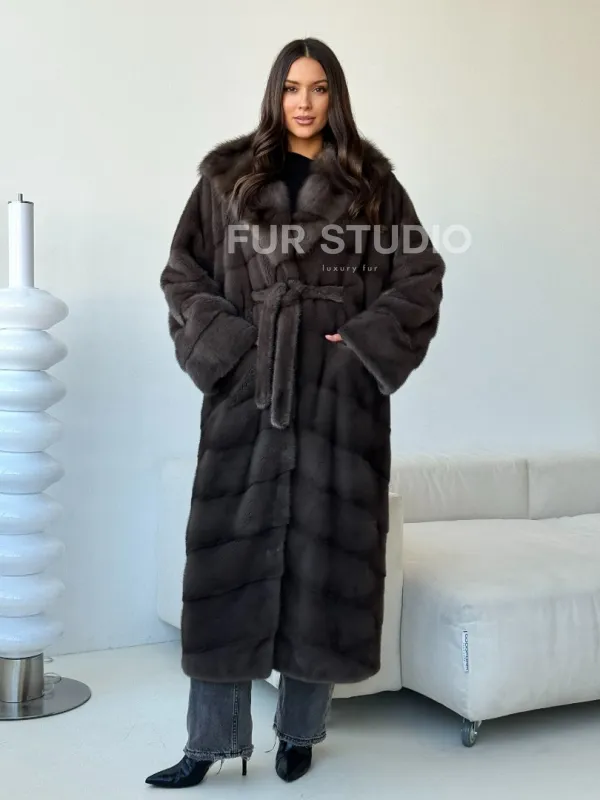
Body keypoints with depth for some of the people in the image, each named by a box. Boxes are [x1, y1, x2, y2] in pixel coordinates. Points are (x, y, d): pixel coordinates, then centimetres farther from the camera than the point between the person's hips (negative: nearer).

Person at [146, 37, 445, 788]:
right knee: (230, 551, -2)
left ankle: (301, 730, 18)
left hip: (340, 393, 0)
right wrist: (221, 344, -7)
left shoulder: (373, 182, 8)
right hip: (247, 390, 0)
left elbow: (420, 277, 6)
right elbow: (182, 273, 7)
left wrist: (368, 344, -6)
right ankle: (209, 741, 6)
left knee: (327, 553, 3)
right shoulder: (227, 176, 9)